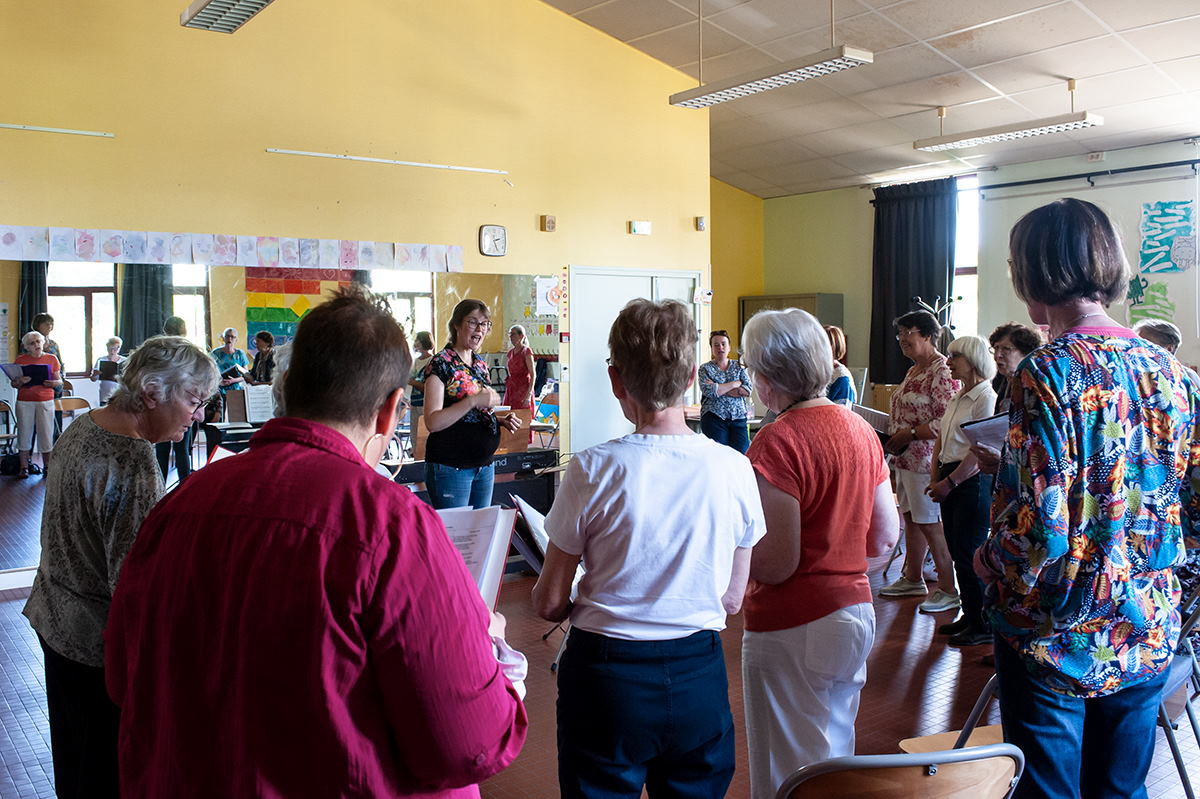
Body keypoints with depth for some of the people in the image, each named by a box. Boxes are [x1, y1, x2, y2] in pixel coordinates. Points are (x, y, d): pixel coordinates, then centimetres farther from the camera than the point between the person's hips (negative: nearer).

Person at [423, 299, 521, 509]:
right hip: (451, 467, -7)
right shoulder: (441, 364, -11)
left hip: (484, 466, 7)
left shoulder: (480, 363, 11)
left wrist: (501, 420, 4)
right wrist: (473, 400, -27)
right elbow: (433, 422, -20)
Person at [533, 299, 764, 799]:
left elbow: (549, 603, -8)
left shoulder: (593, 471, -17)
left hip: (606, 672, -2)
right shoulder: (734, 469, -10)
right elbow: (731, 600, 2)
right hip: (699, 676, 2)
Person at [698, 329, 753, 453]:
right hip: (714, 419, -2)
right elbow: (708, 391, -11)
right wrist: (735, 384, -5)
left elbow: (749, 389, -1)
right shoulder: (705, 368, 7)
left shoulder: (739, 367, 14)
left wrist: (719, 389, -7)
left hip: (738, 418, 2)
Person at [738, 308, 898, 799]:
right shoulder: (861, 430, 5)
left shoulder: (778, 441, -20)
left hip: (793, 629, -8)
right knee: (836, 760, 23)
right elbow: (885, 538, 10)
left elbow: (775, 564, -22)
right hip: (855, 612, 8)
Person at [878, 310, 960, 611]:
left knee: (931, 525, -3)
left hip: (927, 460, -10)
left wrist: (909, 434, -19)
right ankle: (912, 579, 29)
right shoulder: (915, 370, 14)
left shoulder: (942, 371, -17)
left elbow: (947, 422, -24)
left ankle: (949, 591, 7)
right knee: (912, 519, 17)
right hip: (906, 457, 10)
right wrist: (894, 436, 8)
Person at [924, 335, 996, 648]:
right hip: (950, 478, 9)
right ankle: (969, 615, 24)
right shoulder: (958, 397, 15)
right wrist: (935, 478, 5)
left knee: (969, 553, -4)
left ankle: (984, 625, 7)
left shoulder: (985, 397, -12)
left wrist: (950, 482, -16)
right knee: (957, 551, 13)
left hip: (973, 481, -9)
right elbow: (941, 439, 17)